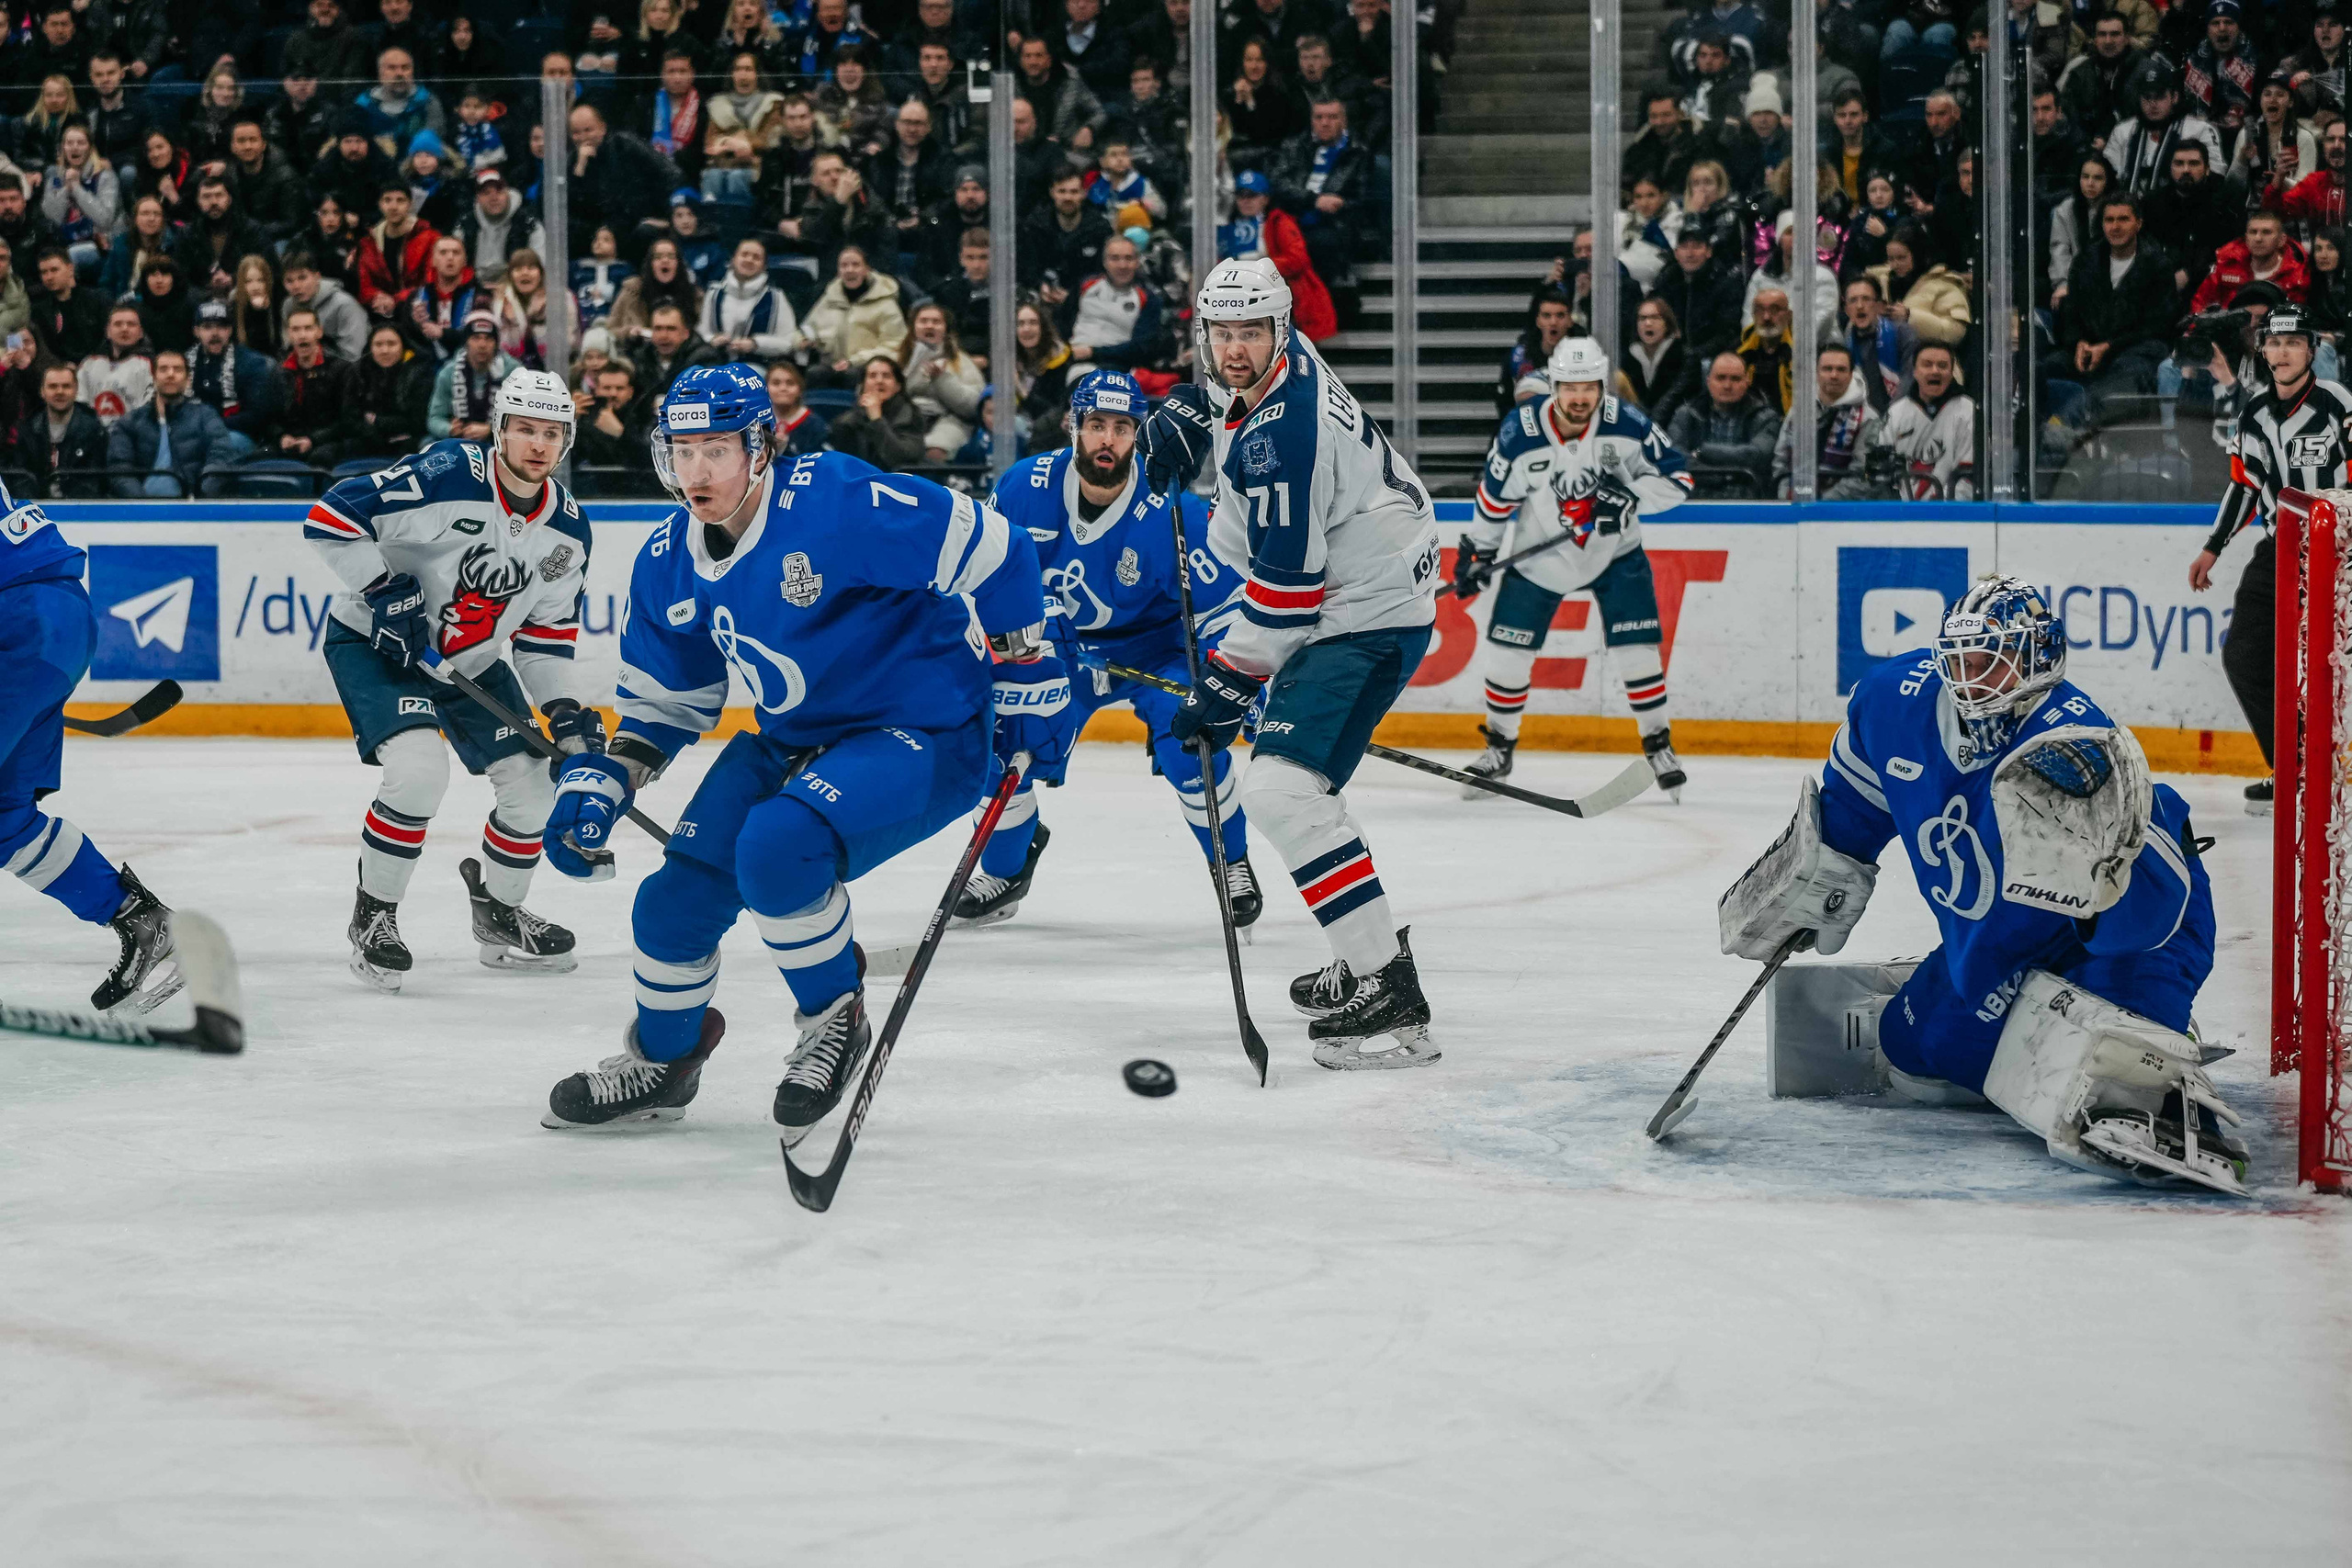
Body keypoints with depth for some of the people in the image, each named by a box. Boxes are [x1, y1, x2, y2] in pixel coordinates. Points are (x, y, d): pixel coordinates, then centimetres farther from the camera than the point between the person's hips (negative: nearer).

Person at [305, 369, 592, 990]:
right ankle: (372, 917, -7)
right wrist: (384, 591, -27)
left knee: (534, 785, 3)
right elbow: (329, 517, -26)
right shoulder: (446, 475, -26)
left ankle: (498, 915, 29)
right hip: (374, 642, -7)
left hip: (469, 661, 7)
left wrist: (567, 710, -8)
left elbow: (546, 633, 5)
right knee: (420, 770, -28)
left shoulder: (566, 530, -4)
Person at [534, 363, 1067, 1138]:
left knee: (776, 845, -31)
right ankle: (661, 1059, 29)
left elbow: (991, 551, -21)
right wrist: (599, 782, 0)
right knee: (681, 891, 0)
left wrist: (1030, 684, -16)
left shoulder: (838, 504, -26)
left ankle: (834, 1022, -6)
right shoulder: (670, 563, -1)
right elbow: (666, 698, 14)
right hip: (795, 741, 8)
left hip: (928, 735, -8)